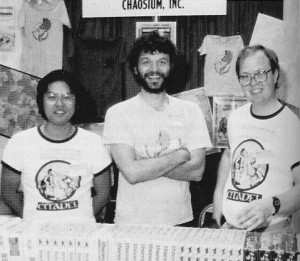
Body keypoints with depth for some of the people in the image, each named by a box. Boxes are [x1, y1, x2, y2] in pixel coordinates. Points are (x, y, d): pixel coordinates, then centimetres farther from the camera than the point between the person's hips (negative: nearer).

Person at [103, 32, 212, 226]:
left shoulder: (191, 111, 6)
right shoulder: (118, 113, -2)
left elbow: (196, 171, -2)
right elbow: (132, 173, -12)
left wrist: (147, 165, -11)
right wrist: (180, 155, -6)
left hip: (180, 221, 2)